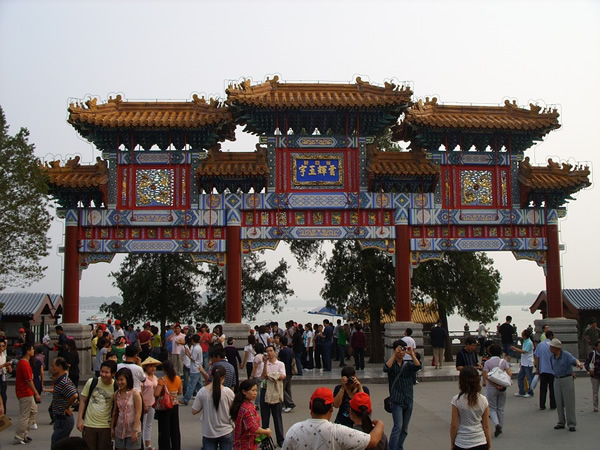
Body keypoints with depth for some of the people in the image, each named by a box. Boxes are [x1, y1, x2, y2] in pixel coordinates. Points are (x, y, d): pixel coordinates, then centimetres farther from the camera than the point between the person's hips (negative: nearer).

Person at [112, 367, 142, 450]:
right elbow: (115, 412, 12)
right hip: (120, 429, 5)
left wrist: (135, 431, -16)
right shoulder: (117, 393, 4)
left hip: (132, 430, -5)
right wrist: (112, 427, 11)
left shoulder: (135, 393, -12)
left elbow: (138, 413, -13)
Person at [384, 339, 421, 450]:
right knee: (398, 426, -16)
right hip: (397, 401, -4)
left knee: (404, 429, 10)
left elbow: (418, 366, -12)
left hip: (408, 401, 4)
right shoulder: (391, 363, -1)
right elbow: (386, 368, -24)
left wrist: (412, 354, -18)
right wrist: (394, 354, -25)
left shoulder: (408, 364, 7)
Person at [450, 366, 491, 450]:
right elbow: (486, 426, 2)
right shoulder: (483, 400, -3)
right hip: (480, 443, 3)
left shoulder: (457, 400, -11)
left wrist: (452, 443, 6)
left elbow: (454, 426, -7)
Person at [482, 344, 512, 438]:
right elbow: (510, 374, -11)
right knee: (501, 409, 14)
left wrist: (495, 385, -15)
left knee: (492, 408, 5)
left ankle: (497, 424, -17)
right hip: (502, 388, 3)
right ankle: (500, 427, 20)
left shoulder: (488, 362, -7)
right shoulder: (504, 362, 0)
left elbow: (486, 377, -16)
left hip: (491, 388, -3)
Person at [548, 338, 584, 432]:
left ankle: (571, 424, 1)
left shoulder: (566, 355, -14)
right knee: (559, 403, 7)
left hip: (567, 379, -6)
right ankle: (561, 423, 15)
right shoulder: (553, 356, 6)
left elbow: (575, 360, -32)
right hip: (557, 380, 6)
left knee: (569, 402, -4)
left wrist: (578, 364, -53)